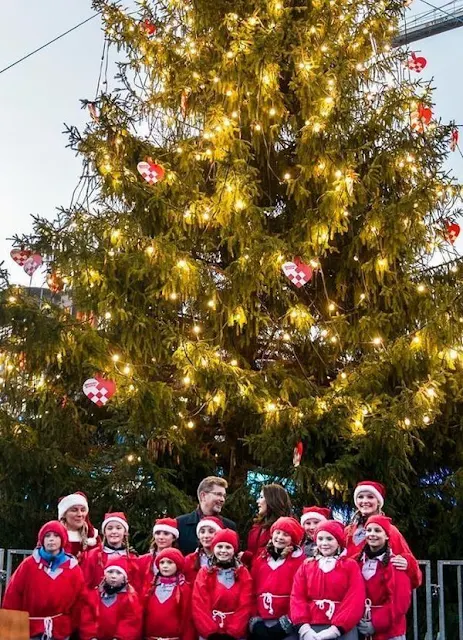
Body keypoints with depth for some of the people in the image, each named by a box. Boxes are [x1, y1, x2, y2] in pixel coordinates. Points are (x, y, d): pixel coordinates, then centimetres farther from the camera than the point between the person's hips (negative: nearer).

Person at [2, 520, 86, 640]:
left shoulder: (73, 568, 1)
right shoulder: (29, 564, -2)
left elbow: (80, 600, 4)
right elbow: (13, 594, -1)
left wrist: (72, 626, 4)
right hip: (30, 629, -1)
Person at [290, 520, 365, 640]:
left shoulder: (350, 565, 6)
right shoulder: (306, 565, 13)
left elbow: (355, 599, -4)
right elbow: (297, 596, 5)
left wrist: (336, 629, -13)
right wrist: (304, 627, -10)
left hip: (343, 627, -2)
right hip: (312, 626, 2)